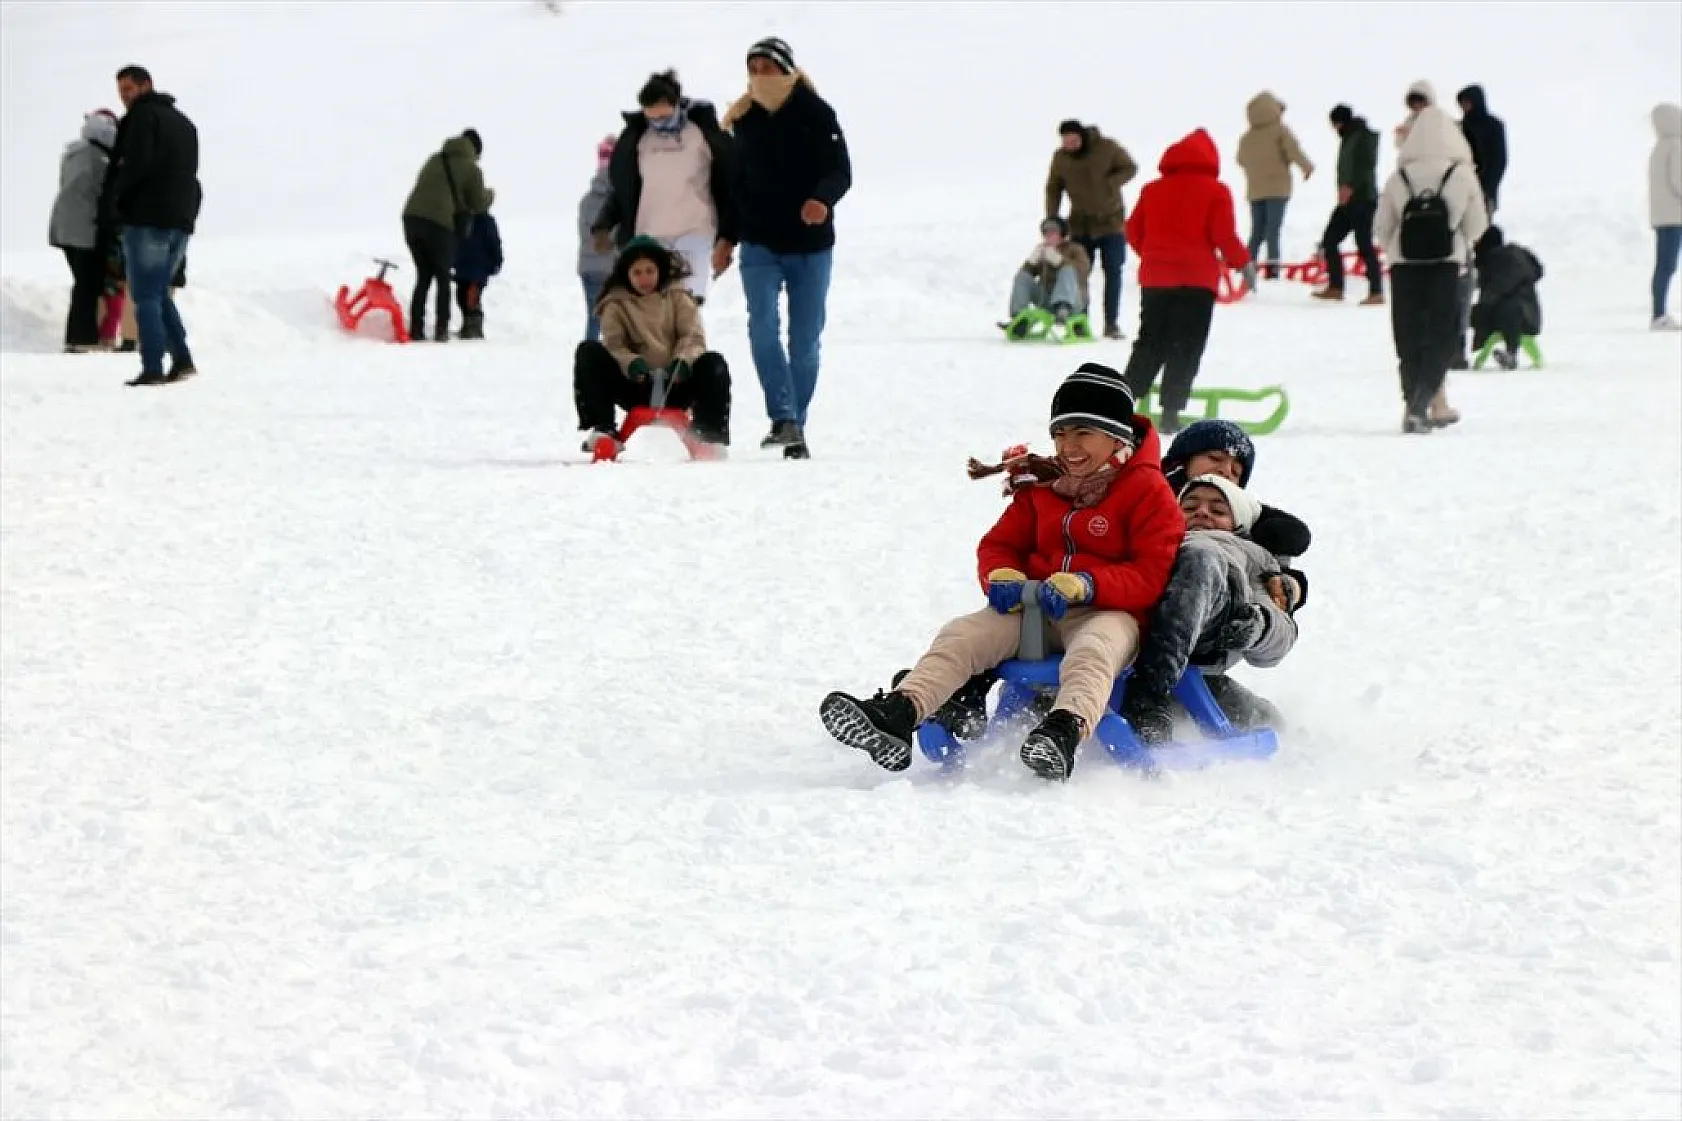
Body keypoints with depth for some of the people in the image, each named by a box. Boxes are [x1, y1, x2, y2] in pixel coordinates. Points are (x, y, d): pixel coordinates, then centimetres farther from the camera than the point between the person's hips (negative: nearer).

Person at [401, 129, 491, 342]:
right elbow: (480, 205, 9)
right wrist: (489, 196, 31)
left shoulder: (434, 159, 21)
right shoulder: (471, 168, 5)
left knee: (423, 276, 15)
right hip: (439, 224, -5)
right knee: (443, 279, 10)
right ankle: (441, 330, 2)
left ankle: (416, 328, 8)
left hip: (411, 217, 5)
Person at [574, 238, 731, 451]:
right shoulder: (616, 305, 10)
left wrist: (682, 360, -21)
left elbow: (693, 336, 1)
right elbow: (614, 344, -3)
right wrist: (630, 362, -26)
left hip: (675, 384, 0)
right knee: (589, 352, -22)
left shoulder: (677, 297, 12)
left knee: (713, 364, -27)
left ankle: (710, 433, -24)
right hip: (636, 386, 0)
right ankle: (603, 428, -25)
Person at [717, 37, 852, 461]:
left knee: (805, 341, 3)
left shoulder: (816, 114, -5)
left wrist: (823, 199, -32)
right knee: (764, 326, -18)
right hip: (760, 246, 2)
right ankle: (784, 419, -21)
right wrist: (727, 236, 14)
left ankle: (795, 427, 13)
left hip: (811, 246, -2)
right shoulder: (744, 120, 7)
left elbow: (840, 172, -11)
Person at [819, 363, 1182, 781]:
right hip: (1034, 605, 6)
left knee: (1091, 651, -41)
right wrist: (1002, 577, -7)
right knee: (960, 635, -16)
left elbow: (1152, 574, -14)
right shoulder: (1042, 484, 15)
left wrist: (1085, 585, -26)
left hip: (1109, 611, -6)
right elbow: (1000, 543, 19)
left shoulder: (1148, 491, -5)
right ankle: (897, 714, -35)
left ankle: (1066, 730, -68)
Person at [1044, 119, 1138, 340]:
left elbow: (1130, 168, -1)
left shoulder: (1107, 148, -12)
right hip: (1081, 223, 2)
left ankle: (1111, 323, 0)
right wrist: (1051, 219, -2)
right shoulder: (1060, 157, -3)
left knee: (1113, 272, -3)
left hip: (1110, 220, -2)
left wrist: (1109, 184, -18)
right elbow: (1053, 188, 7)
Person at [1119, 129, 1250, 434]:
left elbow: (1134, 231, 11)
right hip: (1197, 279, -4)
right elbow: (1224, 236, -10)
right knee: (1185, 349, -1)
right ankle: (1170, 412, -8)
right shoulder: (1215, 191, -4)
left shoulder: (1153, 190, 9)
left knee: (1150, 344, 14)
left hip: (1155, 277, 4)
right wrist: (1241, 262, 4)